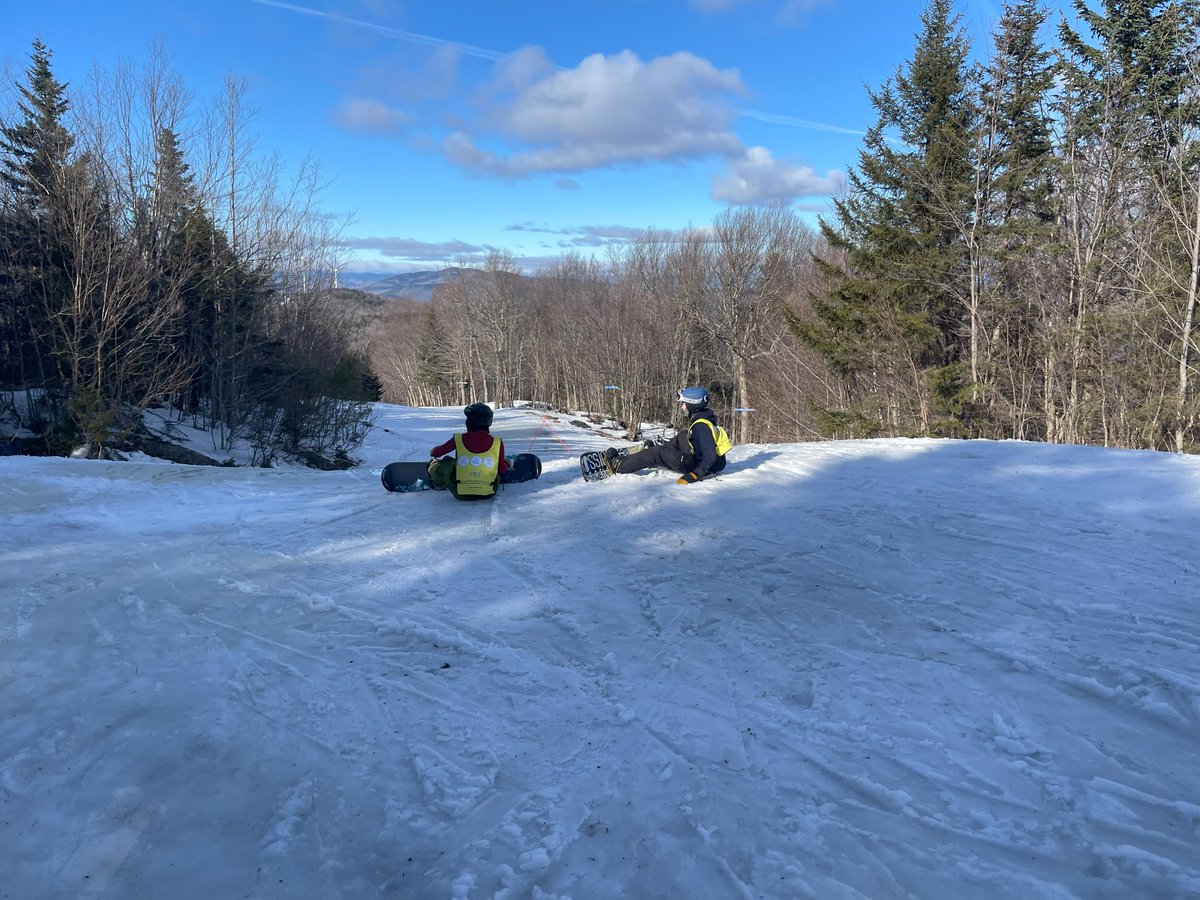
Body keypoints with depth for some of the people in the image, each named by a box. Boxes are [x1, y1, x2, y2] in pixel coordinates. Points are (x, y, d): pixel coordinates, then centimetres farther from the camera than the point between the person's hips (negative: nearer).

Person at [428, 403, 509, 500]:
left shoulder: (458, 440, -10)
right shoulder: (497, 443, -9)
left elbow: (436, 453, 4)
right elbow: (502, 470, -2)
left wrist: (433, 452, 29)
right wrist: (506, 465, 22)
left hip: (460, 494, 0)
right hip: (488, 494, 1)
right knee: (506, 463, 25)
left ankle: (439, 485, 49)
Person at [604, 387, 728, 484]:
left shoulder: (701, 426, -25)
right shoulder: (702, 416, 5)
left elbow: (710, 456, -31)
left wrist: (694, 475, -35)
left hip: (699, 464, -9)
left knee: (656, 453, -5)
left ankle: (618, 466, 3)